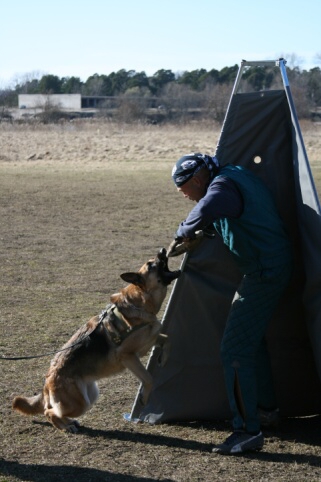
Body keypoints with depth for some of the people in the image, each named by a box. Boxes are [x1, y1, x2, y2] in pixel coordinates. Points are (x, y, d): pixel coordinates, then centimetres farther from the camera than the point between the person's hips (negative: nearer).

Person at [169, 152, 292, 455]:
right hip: (276, 264, 11)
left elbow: (204, 212, -38)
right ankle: (266, 408, 36)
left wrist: (183, 232, -19)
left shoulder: (224, 185, -17)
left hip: (263, 273, -11)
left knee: (235, 350, -10)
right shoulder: (239, 176, 13)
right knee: (252, 340, 24)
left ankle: (248, 431, -10)